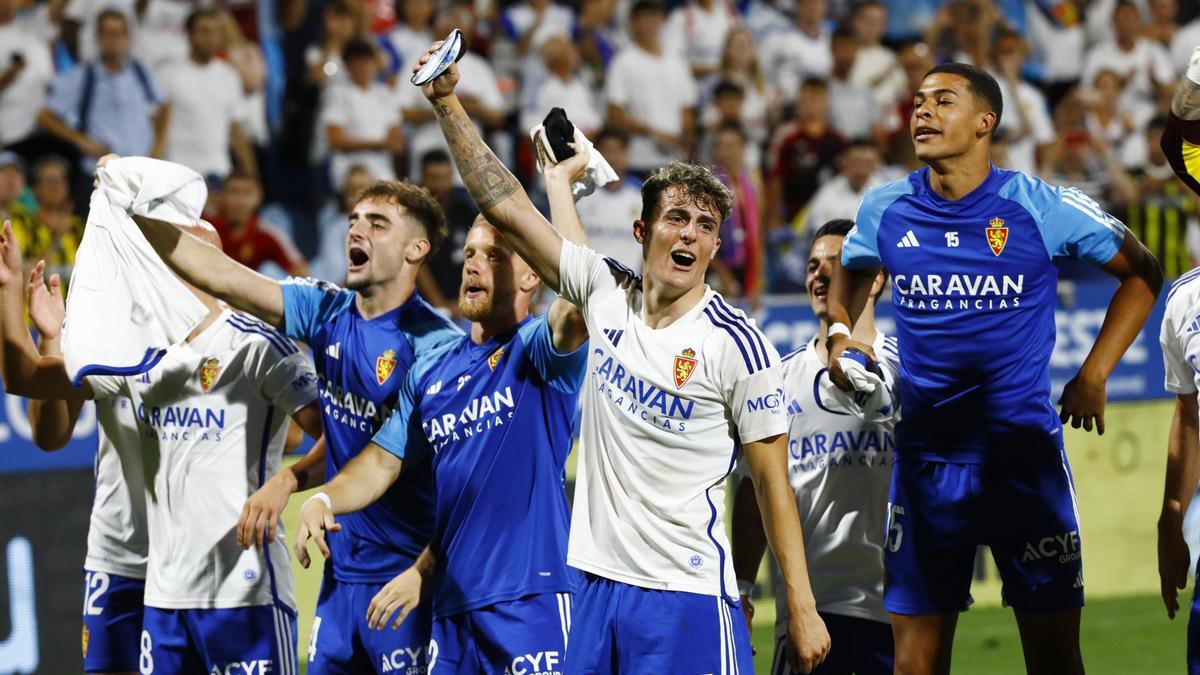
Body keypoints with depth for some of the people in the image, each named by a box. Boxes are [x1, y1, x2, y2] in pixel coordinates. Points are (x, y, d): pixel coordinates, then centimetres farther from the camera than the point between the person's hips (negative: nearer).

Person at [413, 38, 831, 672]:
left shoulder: (737, 346, -7)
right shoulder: (606, 293, 6)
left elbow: (772, 481, -3)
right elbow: (507, 208, 9)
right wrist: (447, 102, 4)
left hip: (685, 595, -5)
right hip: (599, 579, 5)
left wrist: (802, 609, -5)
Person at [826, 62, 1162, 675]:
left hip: (1025, 458, -3)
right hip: (926, 458, 3)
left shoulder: (1042, 207, -7)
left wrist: (1093, 376, 1)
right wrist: (839, 334, 6)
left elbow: (1140, 272, 6)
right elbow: (850, 275, 26)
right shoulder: (886, 210, 3)